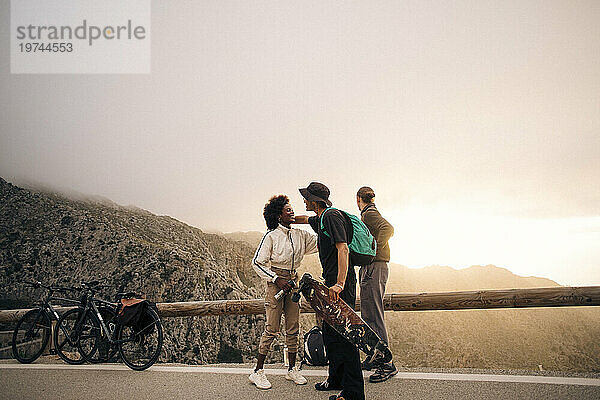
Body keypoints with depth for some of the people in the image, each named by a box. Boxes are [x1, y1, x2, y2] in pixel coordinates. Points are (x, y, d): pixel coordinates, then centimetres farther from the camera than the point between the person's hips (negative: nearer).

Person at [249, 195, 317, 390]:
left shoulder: (300, 235, 8)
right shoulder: (271, 236, -8)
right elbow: (258, 262, -7)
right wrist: (276, 279, -14)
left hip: (293, 282, 6)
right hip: (275, 282, -5)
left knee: (293, 328, 8)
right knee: (272, 328, -4)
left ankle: (292, 370, 21)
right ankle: (258, 372, 8)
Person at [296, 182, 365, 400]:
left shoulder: (332, 216, -14)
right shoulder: (321, 218, 16)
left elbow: (343, 249, -24)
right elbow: (306, 219, 40)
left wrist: (340, 284, -30)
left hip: (341, 284, -10)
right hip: (331, 282, 10)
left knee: (344, 334, -8)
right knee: (329, 332, 17)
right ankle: (336, 380, 30)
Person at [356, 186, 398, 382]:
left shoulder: (369, 214, -9)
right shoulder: (369, 214, 21)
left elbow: (388, 228, -27)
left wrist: (375, 249, -21)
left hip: (374, 268, -10)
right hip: (370, 269, 10)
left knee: (374, 316, -9)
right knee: (368, 316, 15)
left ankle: (387, 363, -6)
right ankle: (374, 357, 23)